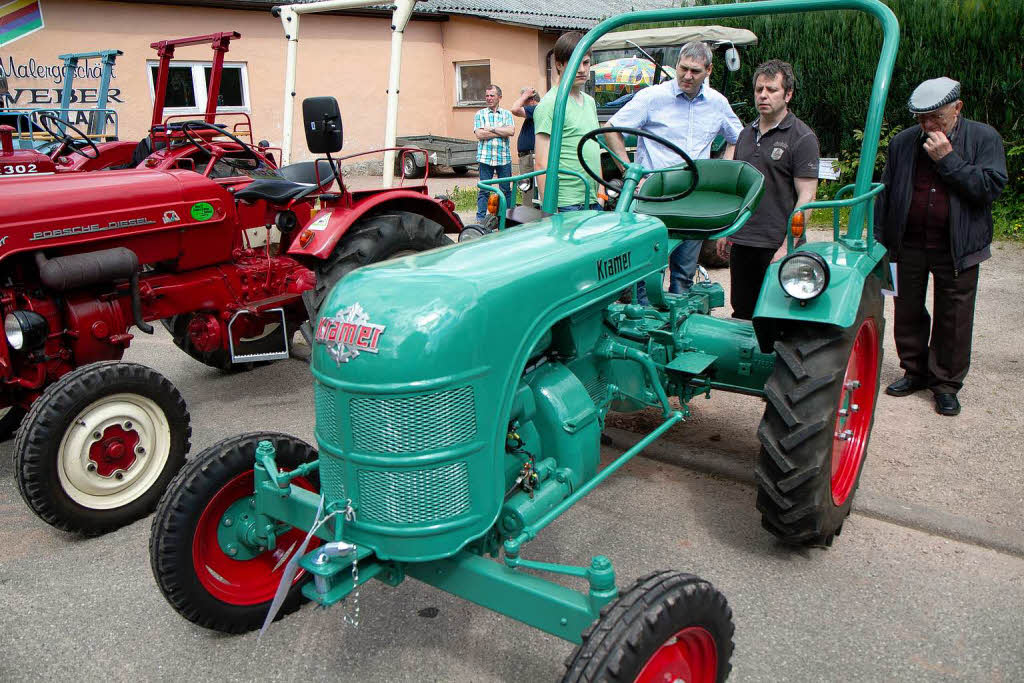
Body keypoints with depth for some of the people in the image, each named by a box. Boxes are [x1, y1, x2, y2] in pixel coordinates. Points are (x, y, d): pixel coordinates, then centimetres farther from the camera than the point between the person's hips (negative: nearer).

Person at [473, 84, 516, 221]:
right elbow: (479, 134, -7)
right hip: (485, 158, -1)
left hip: (504, 158, 1)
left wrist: (491, 129, -8)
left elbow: (511, 131, -6)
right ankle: (480, 219, 5)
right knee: (484, 190, 0)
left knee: (506, 190, 6)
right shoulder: (480, 114, 8)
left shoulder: (507, 114, 11)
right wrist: (502, 132, -6)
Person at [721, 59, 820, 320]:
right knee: (741, 314, 13)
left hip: (777, 245, -6)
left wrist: (788, 247, -19)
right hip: (741, 242, 6)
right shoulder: (746, 134, 15)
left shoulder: (802, 137, -6)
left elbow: (806, 196, -12)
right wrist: (725, 231, 17)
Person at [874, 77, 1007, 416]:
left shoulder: (984, 139, -3)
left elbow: (991, 187, -15)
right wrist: (879, 239, 7)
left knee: (953, 319, 5)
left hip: (957, 249, -2)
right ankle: (915, 372, 30)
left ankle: (946, 384, 19)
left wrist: (948, 159, -19)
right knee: (907, 312, 12)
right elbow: (885, 193, 10)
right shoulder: (903, 142, 4)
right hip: (908, 245, 3)